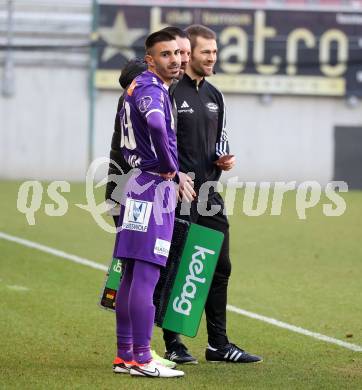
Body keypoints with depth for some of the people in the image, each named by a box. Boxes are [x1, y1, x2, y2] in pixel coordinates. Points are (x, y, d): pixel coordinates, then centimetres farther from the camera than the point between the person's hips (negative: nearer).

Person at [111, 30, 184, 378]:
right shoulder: (150, 89, -14)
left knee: (132, 274, 12)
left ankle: (125, 355, 17)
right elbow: (156, 125, -35)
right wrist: (169, 165, -20)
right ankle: (142, 359, -10)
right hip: (154, 186, -10)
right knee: (146, 274, -10)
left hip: (138, 183, 10)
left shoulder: (139, 86, 17)